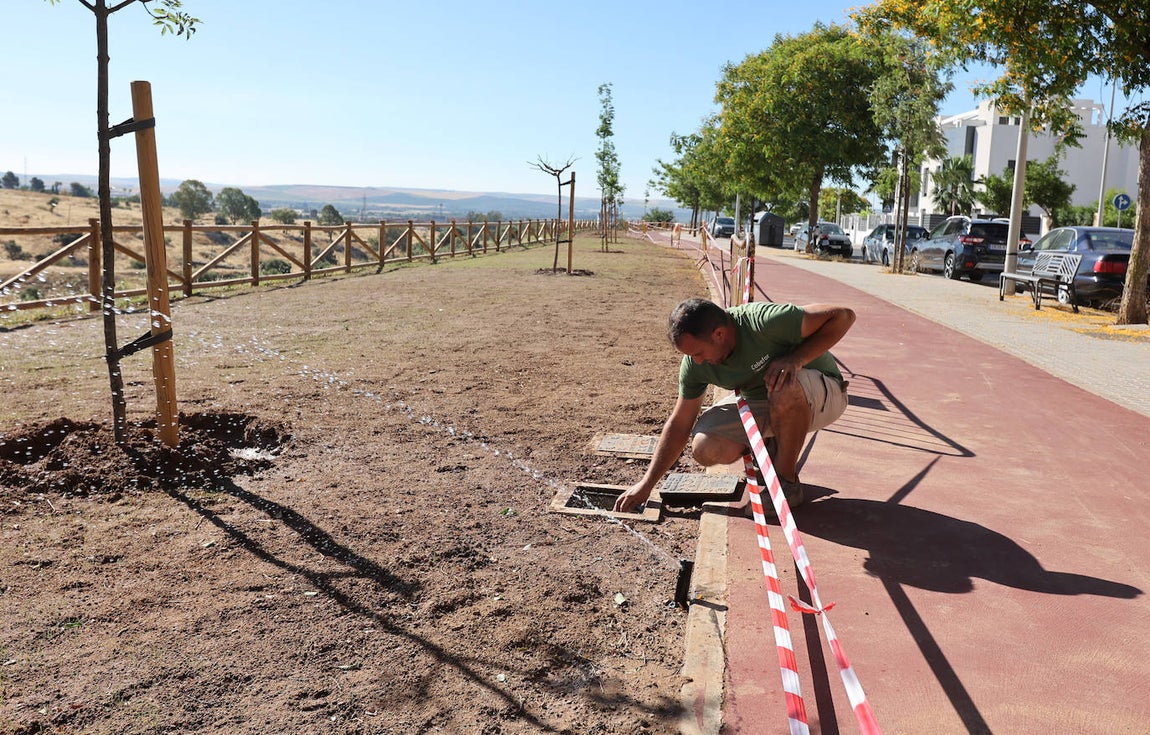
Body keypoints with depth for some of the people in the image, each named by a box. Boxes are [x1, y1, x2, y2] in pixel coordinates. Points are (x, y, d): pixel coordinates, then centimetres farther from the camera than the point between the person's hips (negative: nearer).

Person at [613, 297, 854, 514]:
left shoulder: (764, 322, -32)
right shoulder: (695, 363, -14)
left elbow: (844, 316, -23)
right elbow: (679, 424, -5)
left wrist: (795, 359, -35)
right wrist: (647, 484, -5)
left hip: (821, 394, -4)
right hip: (758, 403, 4)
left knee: (785, 387, -40)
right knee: (705, 448, -21)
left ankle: (787, 479, -15)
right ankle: (770, 450, 9)